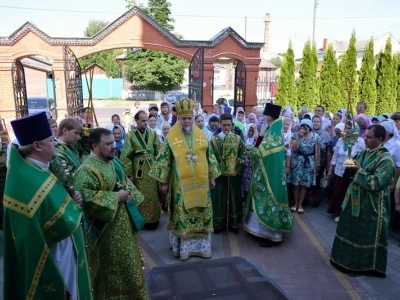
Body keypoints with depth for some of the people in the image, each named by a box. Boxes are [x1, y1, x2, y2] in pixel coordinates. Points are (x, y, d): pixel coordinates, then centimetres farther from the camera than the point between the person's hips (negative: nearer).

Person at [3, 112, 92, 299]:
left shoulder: (22, 168, -4)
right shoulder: (37, 181, -33)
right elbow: (65, 223, -28)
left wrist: (67, 196, -5)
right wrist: (75, 207, -11)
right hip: (51, 255, -9)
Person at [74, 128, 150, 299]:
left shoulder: (114, 161, 6)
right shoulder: (87, 170, -21)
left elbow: (126, 181, 19)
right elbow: (87, 198, -30)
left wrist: (129, 192, -2)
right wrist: (116, 197, -23)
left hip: (124, 220, 9)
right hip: (106, 227, -9)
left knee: (127, 259, 22)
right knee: (110, 264, 7)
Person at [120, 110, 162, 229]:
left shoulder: (153, 134, 3)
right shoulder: (130, 135, -6)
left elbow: (159, 152, 4)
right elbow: (125, 156, -7)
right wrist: (129, 173, -9)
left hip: (152, 169, 3)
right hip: (138, 171, -2)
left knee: (152, 196, 10)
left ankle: (153, 220, 22)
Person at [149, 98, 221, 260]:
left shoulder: (201, 135, 5)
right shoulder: (171, 137, -5)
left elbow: (210, 156, 10)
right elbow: (164, 160, -3)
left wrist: (212, 177, 9)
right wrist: (163, 181, -4)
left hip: (200, 183, 3)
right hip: (181, 184, -3)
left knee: (202, 213, 9)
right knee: (182, 215, 4)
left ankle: (201, 245, 24)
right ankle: (182, 245, 18)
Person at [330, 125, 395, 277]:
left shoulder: (385, 159, -18)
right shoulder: (363, 153, 6)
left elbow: (376, 183, -27)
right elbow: (356, 171, 16)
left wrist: (359, 170, -20)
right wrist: (350, 167, -6)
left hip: (371, 205, -8)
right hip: (356, 199, 8)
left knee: (367, 235, 5)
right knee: (350, 231, 18)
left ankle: (364, 264, 21)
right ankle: (348, 258, 34)